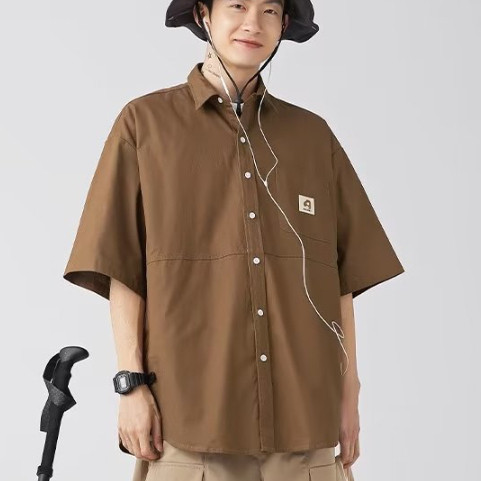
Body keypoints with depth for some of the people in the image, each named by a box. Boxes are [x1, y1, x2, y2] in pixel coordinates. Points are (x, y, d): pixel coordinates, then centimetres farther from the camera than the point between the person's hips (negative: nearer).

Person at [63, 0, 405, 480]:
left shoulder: (313, 134, 11)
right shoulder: (145, 122, 3)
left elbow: (341, 274, 10)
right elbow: (122, 266, 0)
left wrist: (348, 394, 6)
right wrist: (132, 381, -7)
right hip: (189, 410, -2)